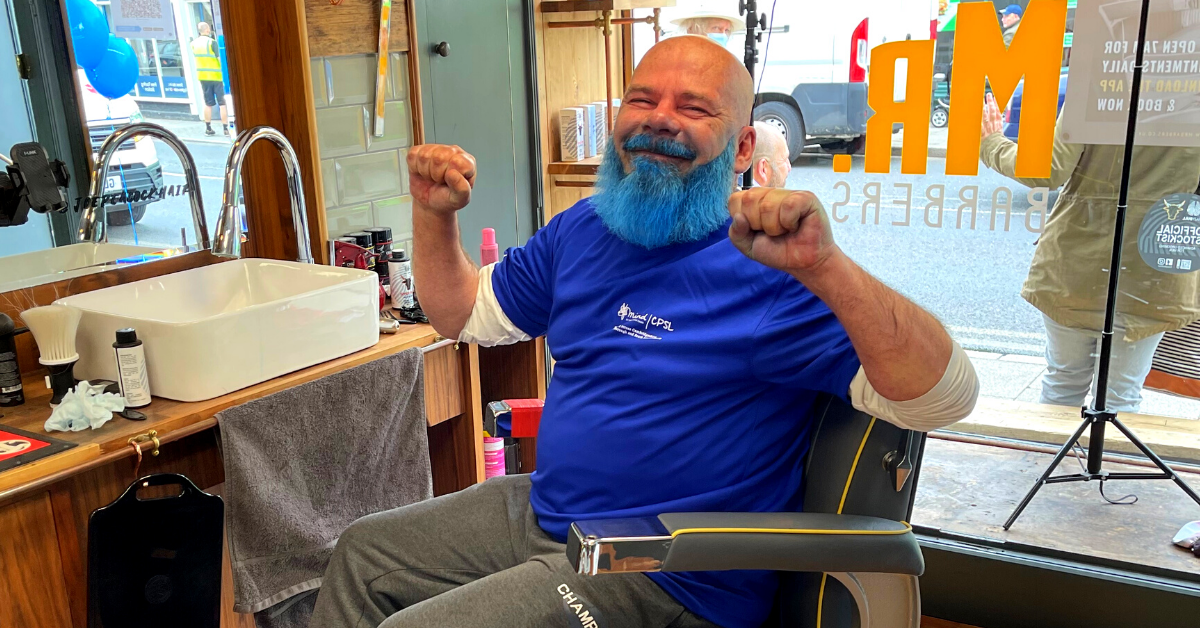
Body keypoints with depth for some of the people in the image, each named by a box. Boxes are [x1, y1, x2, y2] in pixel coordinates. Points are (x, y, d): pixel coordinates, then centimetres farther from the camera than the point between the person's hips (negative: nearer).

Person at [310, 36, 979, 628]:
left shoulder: (769, 264, -20)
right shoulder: (582, 229, 5)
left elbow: (944, 398, -28)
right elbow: (464, 314, 16)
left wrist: (826, 266, -44)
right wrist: (436, 214, -2)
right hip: (539, 510, 8)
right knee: (364, 550, 18)